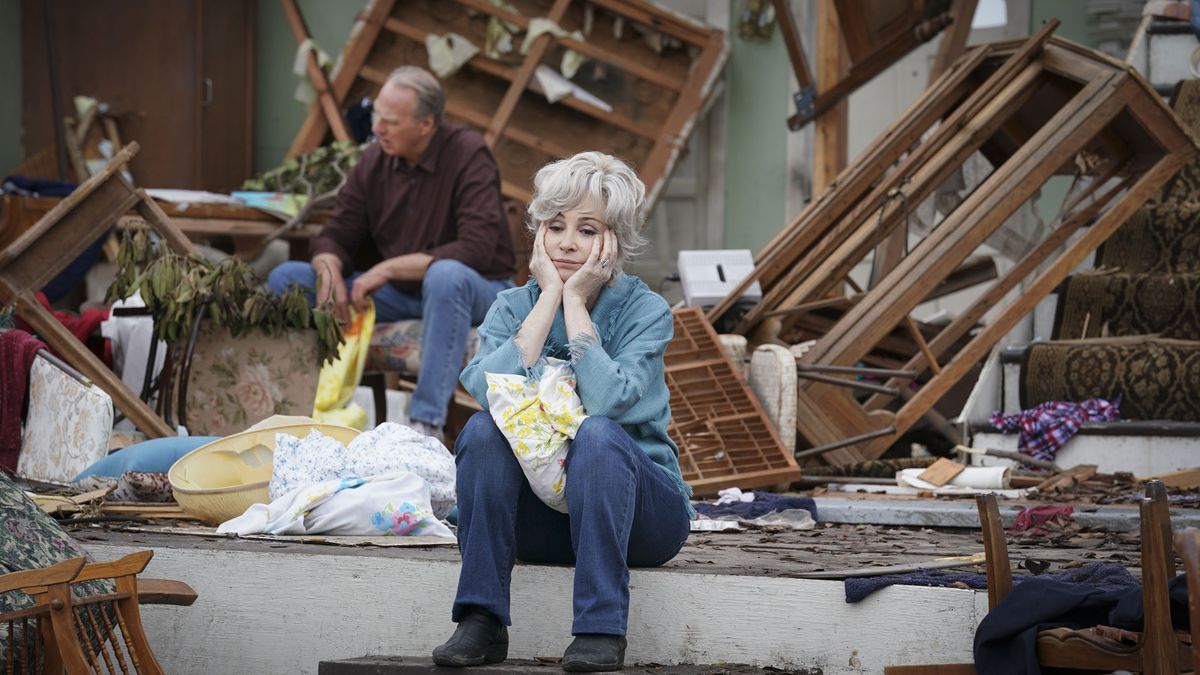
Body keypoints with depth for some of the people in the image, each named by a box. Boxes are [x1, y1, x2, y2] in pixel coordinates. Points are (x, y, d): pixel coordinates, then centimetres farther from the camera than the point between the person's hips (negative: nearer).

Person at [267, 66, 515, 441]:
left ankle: (427, 421, -38)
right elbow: (335, 236, 6)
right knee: (286, 279, -7)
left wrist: (390, 268, -29)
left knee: (446, 275, -42)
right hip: (399, 293, 6)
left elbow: (477, 249, -27)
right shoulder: (375, 160, -1)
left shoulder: (467, 155, -17)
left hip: (476, 289, -6)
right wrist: (330, 271, -20)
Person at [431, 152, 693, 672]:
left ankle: (601, 629, -33)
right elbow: (491, 389, -20)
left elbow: (609, 401, -27)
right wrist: (549, 296, -15)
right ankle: (481, 621, -25)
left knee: (597, 433, -32)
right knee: (483, 429, -24)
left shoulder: (645, 311, -7)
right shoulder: (512, 307, 2)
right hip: (540, 516, 3)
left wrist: (575, 301, -18)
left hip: (637, 514, -2)